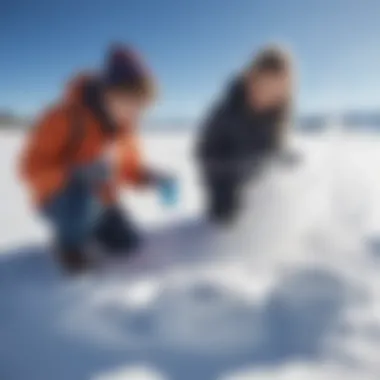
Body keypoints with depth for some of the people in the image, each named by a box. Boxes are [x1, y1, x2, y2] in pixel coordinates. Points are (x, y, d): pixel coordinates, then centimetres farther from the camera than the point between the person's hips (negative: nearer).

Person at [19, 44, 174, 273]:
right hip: (57, 195, -5)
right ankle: (69, 241, -5)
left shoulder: (124, 125, -7)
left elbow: (129, 167, 6)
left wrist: (151, 178, -15)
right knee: (84, 191, -37)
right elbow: (32, 168, -26)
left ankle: (87, 225, 21)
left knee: (128, 244, -7)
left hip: (99, 199, 6)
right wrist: (79, 173, -41)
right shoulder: (67, 116, -27)